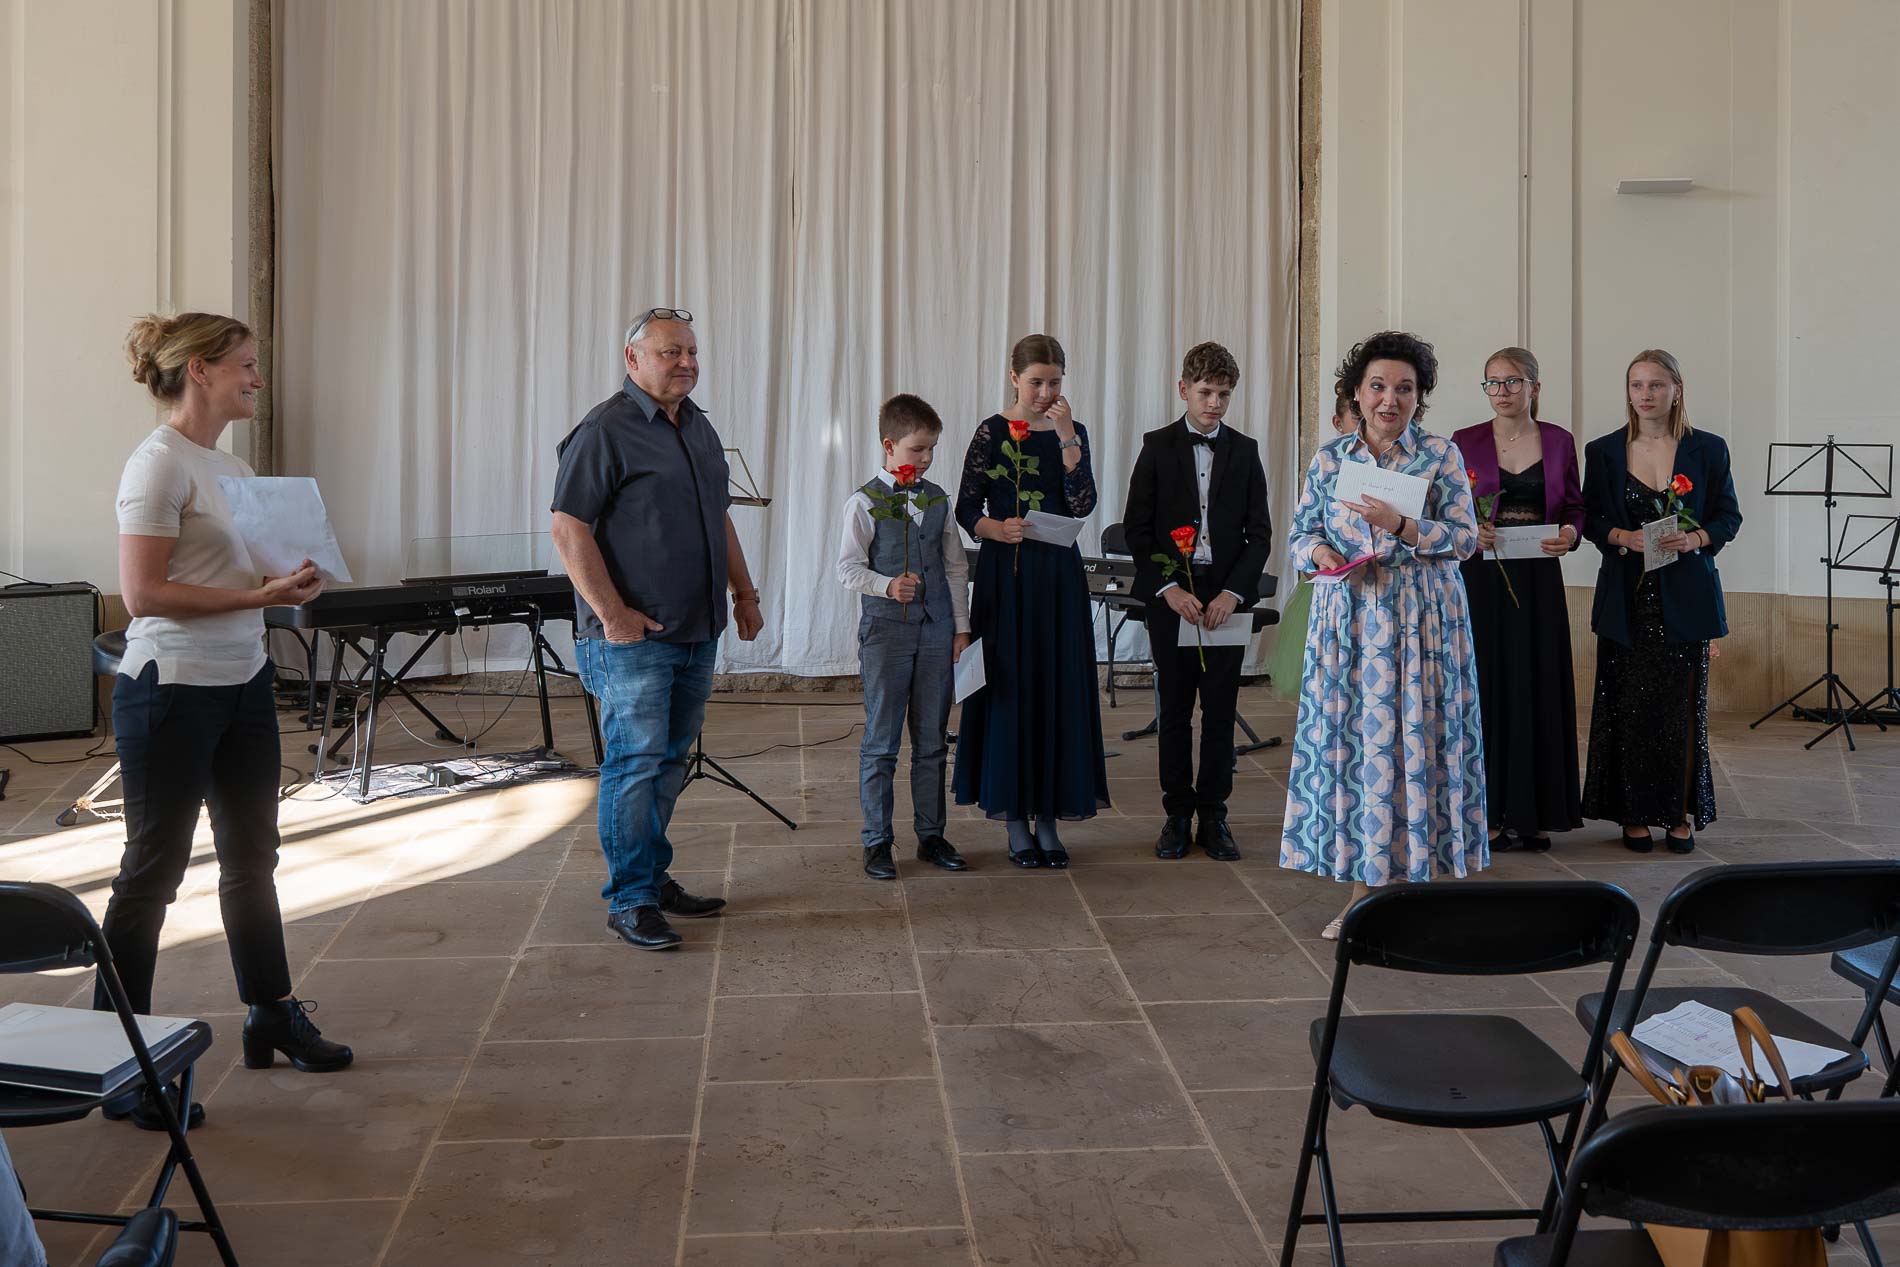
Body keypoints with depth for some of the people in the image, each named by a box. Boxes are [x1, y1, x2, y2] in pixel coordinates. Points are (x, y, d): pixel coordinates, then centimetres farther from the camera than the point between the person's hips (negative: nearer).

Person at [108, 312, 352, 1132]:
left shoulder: (232, 466, 11)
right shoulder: (159, 464, -15)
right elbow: (143, 595, -21)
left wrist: (289, 580, -1)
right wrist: (260, 595, -24)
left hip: (243, 682, 9)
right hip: (171, 691, -9)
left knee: (252, 857, 18)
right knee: (150, 875, 1)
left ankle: (273, 1018, 34)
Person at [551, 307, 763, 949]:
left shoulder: (700, 428, 15)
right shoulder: (604, 431, -10)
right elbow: (569, 529, -15)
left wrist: (744, 593, 19)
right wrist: (613, 614, -19)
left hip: (697, 632, 8)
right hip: (633, 637, -8)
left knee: (670, 761, 14)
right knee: (635, 762, -5)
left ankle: (654, 876, 25)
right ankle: (630, 901, 3)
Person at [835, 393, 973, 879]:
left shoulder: (937, 500, 8)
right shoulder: (865, 503, -6)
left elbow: (956, 566, 12)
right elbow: (848, 568, -8)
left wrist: (961, 627, 8)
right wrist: (888, 586, -24)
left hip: (936, 629, 4)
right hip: (885, 630, -4)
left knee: (932, 739, 10)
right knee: (881, 742, 2)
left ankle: (930, 834, 21)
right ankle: (877, 841, 12)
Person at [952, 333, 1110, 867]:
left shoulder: (1072, 432, 7)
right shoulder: (992, 432, -1)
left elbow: (1083, 505, -7)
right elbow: (966, 508, -1)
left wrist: (1067, 438, -14)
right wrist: (996, 529, -21)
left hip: (1059, 575, 3)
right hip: (1006, 574, -3)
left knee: (1058, 688, 4)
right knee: (1009, 688, -1)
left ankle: (1048, 817, 14)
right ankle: (1016, 819, 10)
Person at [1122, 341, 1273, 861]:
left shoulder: (1244, 451, 7)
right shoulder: (1158, 446, 3)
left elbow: (1260, 532, 5)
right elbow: (1136, 527, -1)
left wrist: (1234, 592, -9)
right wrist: (1168, 588, -12)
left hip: (1227, 599, 1)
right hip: (1171, 597, -1)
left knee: (1221, 710, 4)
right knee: (1174, 710, 4)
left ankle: (1213, 815, 13)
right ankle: (1177, 814, 13)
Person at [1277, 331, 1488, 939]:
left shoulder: (1441, 455, 2)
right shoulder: (1328, 459, 8)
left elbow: (1464, 537, -4)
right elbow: (1299, 536, 9)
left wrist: (1399, 524, -18)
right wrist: (1322, 554, -13)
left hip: (1423, 621, -2)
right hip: (1347, 619, 2)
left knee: (1417, 741, -3)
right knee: (1348, 740, 1)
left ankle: (1420, 875, 9)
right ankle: (1361, 890, 11)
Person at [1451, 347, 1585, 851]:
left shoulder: (1559, 441, 8)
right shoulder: (1464, 442, 3)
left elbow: (1574, 506, 11)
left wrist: (1570, 533, -10)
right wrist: (1468, 530, -15)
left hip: (1538, 578, 2)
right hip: (1481, 577, -1)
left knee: (1538, 688, 2)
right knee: (1487, 688, -2)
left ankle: (1533, 812, 11)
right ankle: (1489, 812, 5)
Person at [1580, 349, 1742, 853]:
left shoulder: (1708, 449, 4)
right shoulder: (1603, 451, 5)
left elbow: (1729, 516, 6)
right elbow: (1590, 519, 6)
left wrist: (1696, 538, -13)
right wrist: (1623, 537, -13)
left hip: (1687, 598, 0)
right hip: (1627, 598, 0)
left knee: (1683, 707, 1)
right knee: (1629, 706, 1)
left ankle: (1682, 812, 13)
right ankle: (1634, 813, 11)